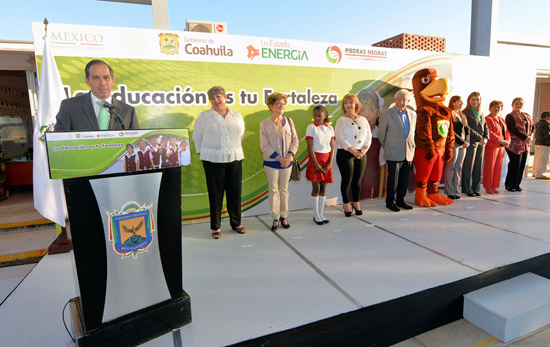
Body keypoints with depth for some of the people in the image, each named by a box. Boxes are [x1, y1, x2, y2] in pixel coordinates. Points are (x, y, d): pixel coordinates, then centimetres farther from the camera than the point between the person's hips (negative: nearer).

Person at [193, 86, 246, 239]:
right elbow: (197, 137, 8)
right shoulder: (204, 116, 2)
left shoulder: (237, 116, 10)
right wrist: (206, 153, 11)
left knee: (235, 192, 6)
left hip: (234, 159, 3)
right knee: (216, 194, 2)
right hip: (213, 160, -2)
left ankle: (236, 223, 23)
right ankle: (215, 227, 15)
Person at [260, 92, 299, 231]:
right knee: (273, 190, 3)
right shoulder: (264, 123, -3)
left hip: (287, 162, 2)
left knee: (284, 189, 10)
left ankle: (284, 216, 22)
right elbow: (264, 146, -8)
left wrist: (290, 155, -11)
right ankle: (275, 218, 15)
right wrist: (279, 158, -14)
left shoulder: (289, 121, 6)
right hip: (271, 162, -2)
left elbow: (295, 140, 5)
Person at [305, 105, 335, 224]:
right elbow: (310, 147, -9)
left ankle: (321, 213, 17)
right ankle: (316, 215, 10)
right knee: (316, 188, -1)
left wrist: (330, 163, -7)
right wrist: (316, 164, -14)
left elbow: (332, 147, 5)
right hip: (315, 158, -3)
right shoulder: (311, 127, -3)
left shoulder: (330, 128, 7)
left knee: (323, 188, 7)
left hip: (327, 160, 4)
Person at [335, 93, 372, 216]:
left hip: (361, 154, 4)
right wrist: (353, 151, -18)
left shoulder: (363, 120, 12)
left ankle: (356, 203, 24)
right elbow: (341, 138, -11)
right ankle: (346, 204, 13)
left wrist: (364, 150, -9)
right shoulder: (341, 120, -1)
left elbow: (369, 136, 9)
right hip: (345, 154, -4)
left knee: (357, 180, 9)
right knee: (347, 179, 0)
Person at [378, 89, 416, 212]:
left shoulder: (413, 114, 10)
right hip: (394, 154, -5)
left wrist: (411, 146, 17)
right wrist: (387, 148, 8)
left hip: (409, 153, 5)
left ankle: (400, 200, 24)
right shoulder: (387, 114, -5)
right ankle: (390, 202, 14)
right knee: (393, 178, 0)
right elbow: (381, 134, 0)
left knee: (405, 179, 9)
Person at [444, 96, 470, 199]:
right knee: (451, 167, -4)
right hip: (453, 144, -7)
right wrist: (462, 142, -12)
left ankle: (456, 191, 13)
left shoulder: (462, 116, 20)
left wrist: (467, 141, 2)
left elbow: (467, 130, 18)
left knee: (458, 168, 8)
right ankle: (450, 192, 2)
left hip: (463, 145, 8)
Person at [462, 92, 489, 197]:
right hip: (471, 143, -7)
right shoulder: (465, 113, -4)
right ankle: (467, 189, 4)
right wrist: (479, 138, -14)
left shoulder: (481, 114, 18)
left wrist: (486, 138, -1)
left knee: (478, 167, 9)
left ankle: (475, 188, 17)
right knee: (468, 167, -4)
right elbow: (468, 129, -12)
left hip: (481, 143, 7)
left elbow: (485, 127, 17)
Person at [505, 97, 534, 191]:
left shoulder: (527, 116, 17)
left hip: (525, 145, 7)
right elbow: (513, 129, -15)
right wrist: (525, 137, -18)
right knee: (515, 165, -6)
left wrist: (530, 137, -1)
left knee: (522, 166, 6)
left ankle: (517, 185, 15)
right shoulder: (510, 116, -4)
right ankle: (510, 185, 5)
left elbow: (532, 127, 18)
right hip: (515, 145, -6)